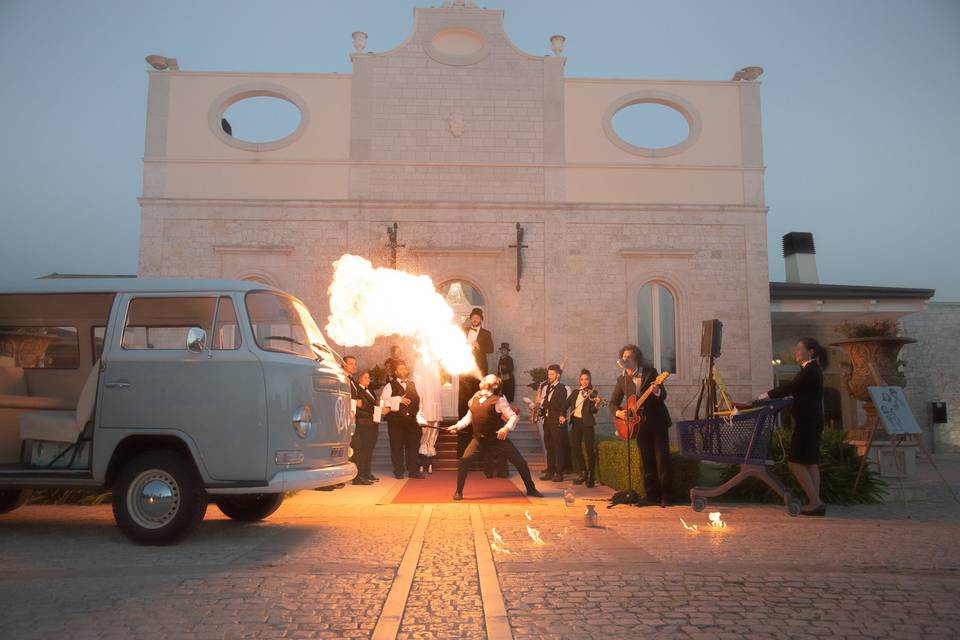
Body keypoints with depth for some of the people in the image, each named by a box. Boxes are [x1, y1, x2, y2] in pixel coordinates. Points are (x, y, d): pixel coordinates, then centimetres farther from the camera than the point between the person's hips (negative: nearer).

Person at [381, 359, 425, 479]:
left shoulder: (412, 384, 17)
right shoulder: (390, 386, 2)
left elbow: (418, 400, 17)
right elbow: (383, 400, -12)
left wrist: (419, 416, 7)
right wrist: (399, 399, -14)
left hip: (411, 419, 4)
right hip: (396, 420, -4)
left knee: (413, 445, 4)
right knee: (397, 446, 1)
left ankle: (413, 471, 11)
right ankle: (398, 472, 10)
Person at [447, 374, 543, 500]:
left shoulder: (498, 400, -11)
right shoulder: (475, 397, 5)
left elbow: (513, 416, -11)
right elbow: (469, 417, 15)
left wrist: (507, 428, -28)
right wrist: (457, 426, 3)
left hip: (498, 438, -3)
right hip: (479, 438, 3)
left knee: (520, 462, 0)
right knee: (464, 460, -15)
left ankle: (531, 489, 22)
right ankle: (459, 492, 2)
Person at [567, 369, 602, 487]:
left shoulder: (592, 394, -2)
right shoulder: (575, 392, 12)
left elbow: (593, 411, -13)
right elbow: (566, 404, 7)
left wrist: (596, 405, -34)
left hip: (587, 423, -5)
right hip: (575, 422, 5)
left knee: (590, 449, -8)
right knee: (575, 447, 7)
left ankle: (590, 477, -2)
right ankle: (583, 473, 22)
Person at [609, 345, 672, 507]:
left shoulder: (650, 372, -4)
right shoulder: (622, 380, 4)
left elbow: (663, 396, -9)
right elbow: (613, 403, 8)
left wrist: (657, 391, -32)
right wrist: (618, 413, -13)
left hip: (658, 422, -3)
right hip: (640, 425, 3)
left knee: (662, 459, -3)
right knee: (647, 462, 6)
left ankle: (665, 496, 4)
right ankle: (651, 496, 12)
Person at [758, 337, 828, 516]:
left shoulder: (810, 371, -16)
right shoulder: (812, 370, 15)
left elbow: (789, 387, -18)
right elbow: (793, 389, 15)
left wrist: (767, 395, -9)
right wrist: (770, 396, 10)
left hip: (807, 422, -10)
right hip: (812, 421, 10)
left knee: (795, 462, -7)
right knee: (810, 462, 11)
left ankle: (815, 502, -6)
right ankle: (815, 502, 15)